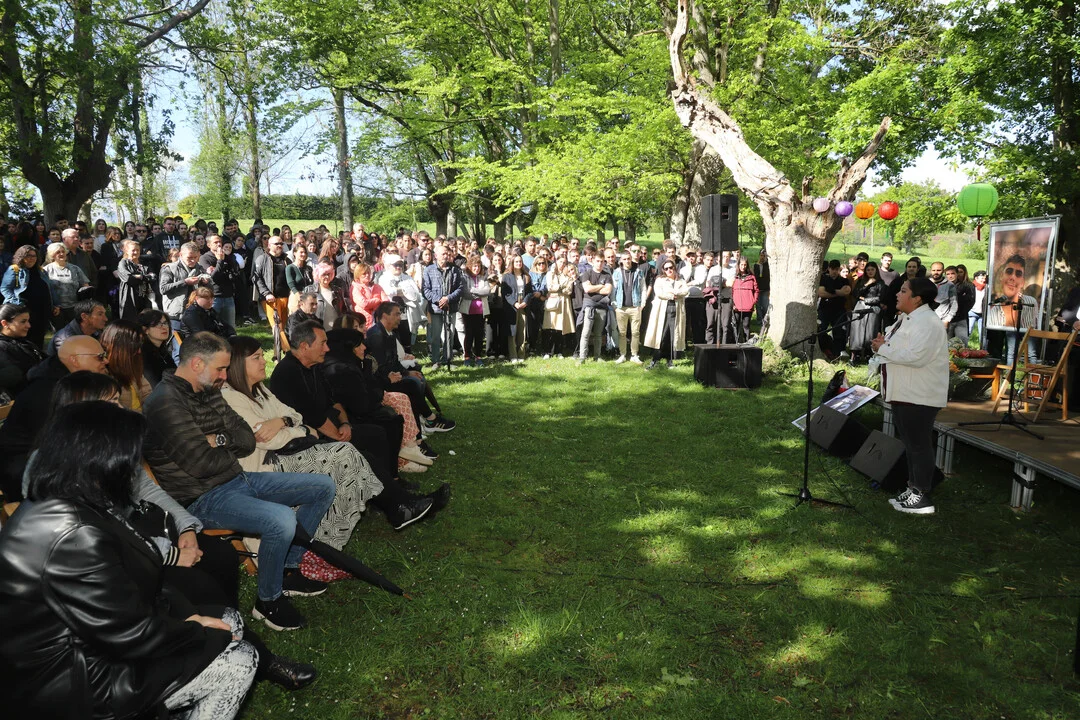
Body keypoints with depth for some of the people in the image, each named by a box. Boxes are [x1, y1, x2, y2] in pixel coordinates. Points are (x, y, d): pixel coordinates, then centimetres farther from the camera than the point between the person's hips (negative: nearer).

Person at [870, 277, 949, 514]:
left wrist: (884, 348, -18)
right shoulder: (906, 319, 15)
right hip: (903, 393, 10)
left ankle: (922, 498, 6)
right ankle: (913, 489, 27)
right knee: (910, 444, 16)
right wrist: (884, 344, 0)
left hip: (919, 396, -10)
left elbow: (916, 356, -28)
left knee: (919, 445, -3)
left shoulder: (927, 322, -17)